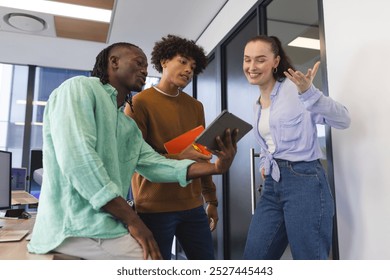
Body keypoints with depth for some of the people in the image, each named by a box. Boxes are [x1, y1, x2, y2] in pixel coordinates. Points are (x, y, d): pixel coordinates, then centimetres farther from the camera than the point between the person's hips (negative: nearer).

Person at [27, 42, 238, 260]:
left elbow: (154, 163, 7)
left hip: (107, 223, 9)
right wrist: (133, 220, -18)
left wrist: (215, 167, -6)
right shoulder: (79, 88, -7)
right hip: (74, 226, -9)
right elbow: (77, 159, -20)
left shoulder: (129, 125, 18)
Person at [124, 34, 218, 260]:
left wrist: (211, 200, 14)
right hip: (154, 207, -5)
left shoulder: (196, 106, 12)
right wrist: (177, 158, -22)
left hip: (193, 206, 5)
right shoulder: (140, 102, -4)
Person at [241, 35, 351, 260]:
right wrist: (264, 164, 10)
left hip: (304, 181, -7)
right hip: (272, 185, 8)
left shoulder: (293, 87, -7)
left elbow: (343, 121, -17)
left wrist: (309, 93, -32)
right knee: (253, 257, 9)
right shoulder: (257, 105, 17)